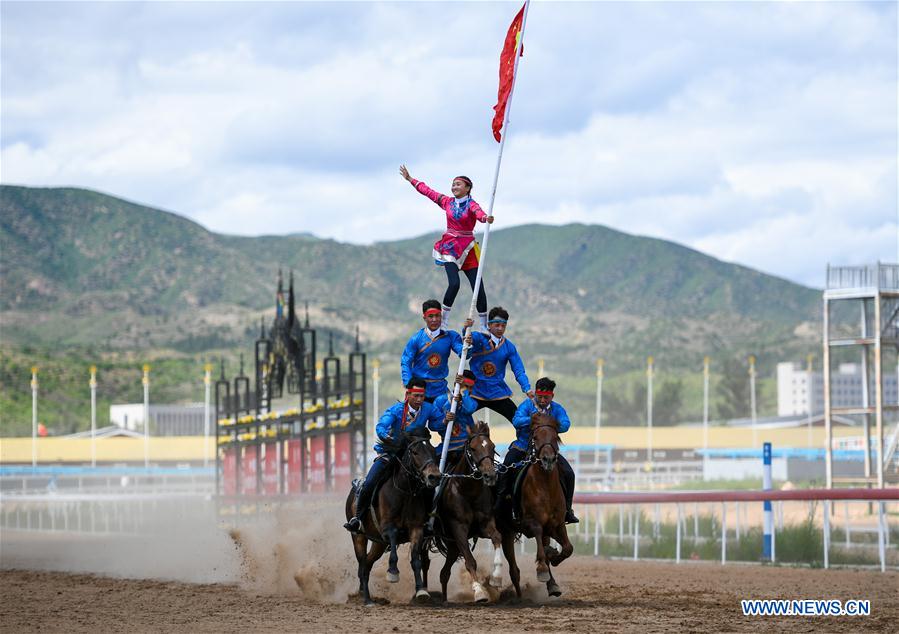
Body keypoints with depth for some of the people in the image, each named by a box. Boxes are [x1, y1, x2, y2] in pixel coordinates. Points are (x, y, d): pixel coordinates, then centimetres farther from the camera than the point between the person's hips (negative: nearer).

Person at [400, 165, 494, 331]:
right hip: (449, 247, 1)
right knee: (454, 283, -19)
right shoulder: (447, 202, 6)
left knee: (478, 287, -3)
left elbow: (479, 213, -31)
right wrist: (410, 179, 26)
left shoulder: (471, 205, -7)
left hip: (467, 248, -1)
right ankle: (444, 321, -7)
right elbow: (427, 191, 18)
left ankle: (484, 324, 11)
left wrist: (486, 218, -54)